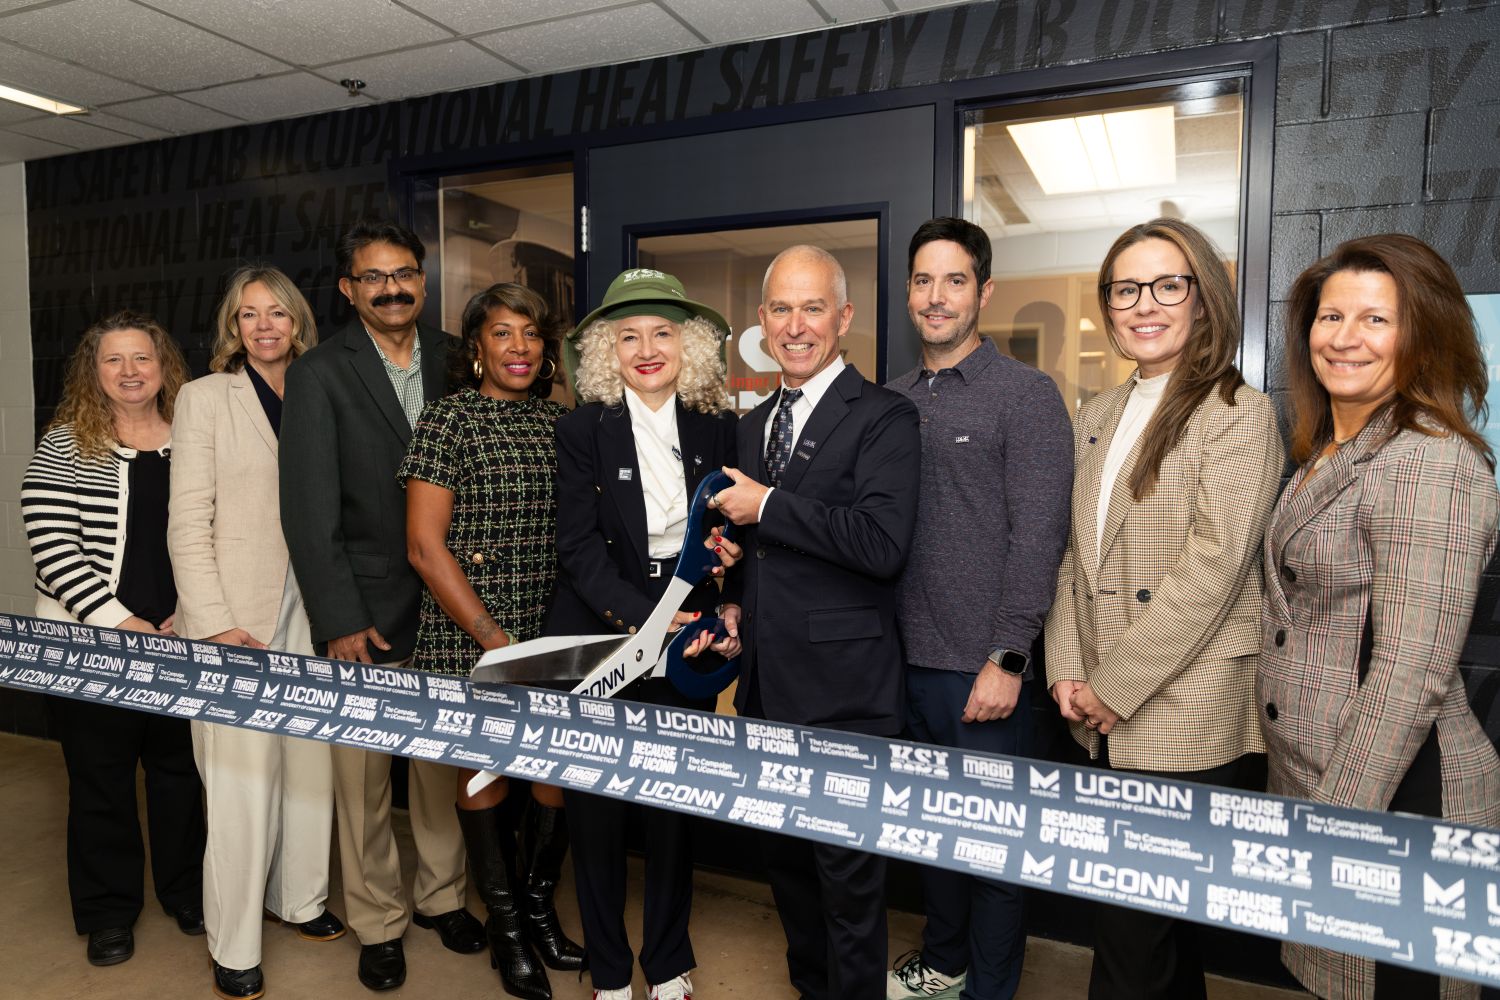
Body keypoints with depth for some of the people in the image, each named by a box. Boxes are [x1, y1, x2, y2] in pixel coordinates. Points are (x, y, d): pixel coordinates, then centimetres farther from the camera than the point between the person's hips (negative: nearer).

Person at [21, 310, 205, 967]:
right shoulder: (65, 445, -2)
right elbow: (50, 544, -9)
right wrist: (118, 621, -16)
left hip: (180, 640, 2)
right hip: (90, 641, -1)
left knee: (180, 766, 12)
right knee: (100, 776, 10)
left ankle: (186, 891, 31)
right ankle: (108, 911, 27)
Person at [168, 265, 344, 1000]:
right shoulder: (205, 398, 0)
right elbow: (188, 522, -6)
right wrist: (215, 623, -14)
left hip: (308, 613, 4)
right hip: (238, 619, -4)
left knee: (309, 764, 9)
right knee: (240, 778, 0)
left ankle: (298, 898, 29)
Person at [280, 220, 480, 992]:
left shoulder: (453, 362, 5)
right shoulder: (319, 374, -4)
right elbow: (310, 510, -8)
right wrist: (339, 621, -12)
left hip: (445, 602, 3)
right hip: (364, 610, -2)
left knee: (442, 760, 14)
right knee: (363, 776, 9)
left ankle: (442, 893, 34)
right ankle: (377, 921, 28)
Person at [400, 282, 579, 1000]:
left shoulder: (558, 421, 10)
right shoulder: (448, 418, -5)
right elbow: (425, 546, -10)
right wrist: (496, 642, -13)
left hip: (556, 633, 4)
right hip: (470, 637, -4)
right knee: (484, 771, 8)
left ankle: (540, 907, 30)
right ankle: (504, 924, 28)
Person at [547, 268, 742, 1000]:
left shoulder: (717, 426, 3)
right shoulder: (583, 428, -3)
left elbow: (734, 534, 7)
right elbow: (578, 544, -10)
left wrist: (732, 607, -8)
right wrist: (643, 618, -20)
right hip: (599, 639, -1)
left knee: (675, 805, 9)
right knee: (596, 808, 8)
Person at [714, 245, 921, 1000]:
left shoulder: (883, 417, -10)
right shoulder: (752, 425, 13)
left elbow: (883, 543, -24)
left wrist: (768, 505, -18)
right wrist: (736, 607, 8)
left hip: (842, 690, -7)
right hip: (767, 684, 7)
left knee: (848, 870, 7)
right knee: (787, 858, 21)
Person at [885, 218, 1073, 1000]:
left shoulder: (1026, 394, -6)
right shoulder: (890, 401, 9)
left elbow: (1037, 538, -12)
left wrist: (1006, 661, -16)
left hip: (982, 668, -5)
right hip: (905, 661, 5)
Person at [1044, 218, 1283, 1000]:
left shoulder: (1237, 413, -7)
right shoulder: (1096, 417, 13)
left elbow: (1212, 566, -15)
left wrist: (1116, 686, -14)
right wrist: (1068, 670, 1)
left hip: (1182, 715, -6)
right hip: (1103, 716, 6)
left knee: (1133, 934, 0)